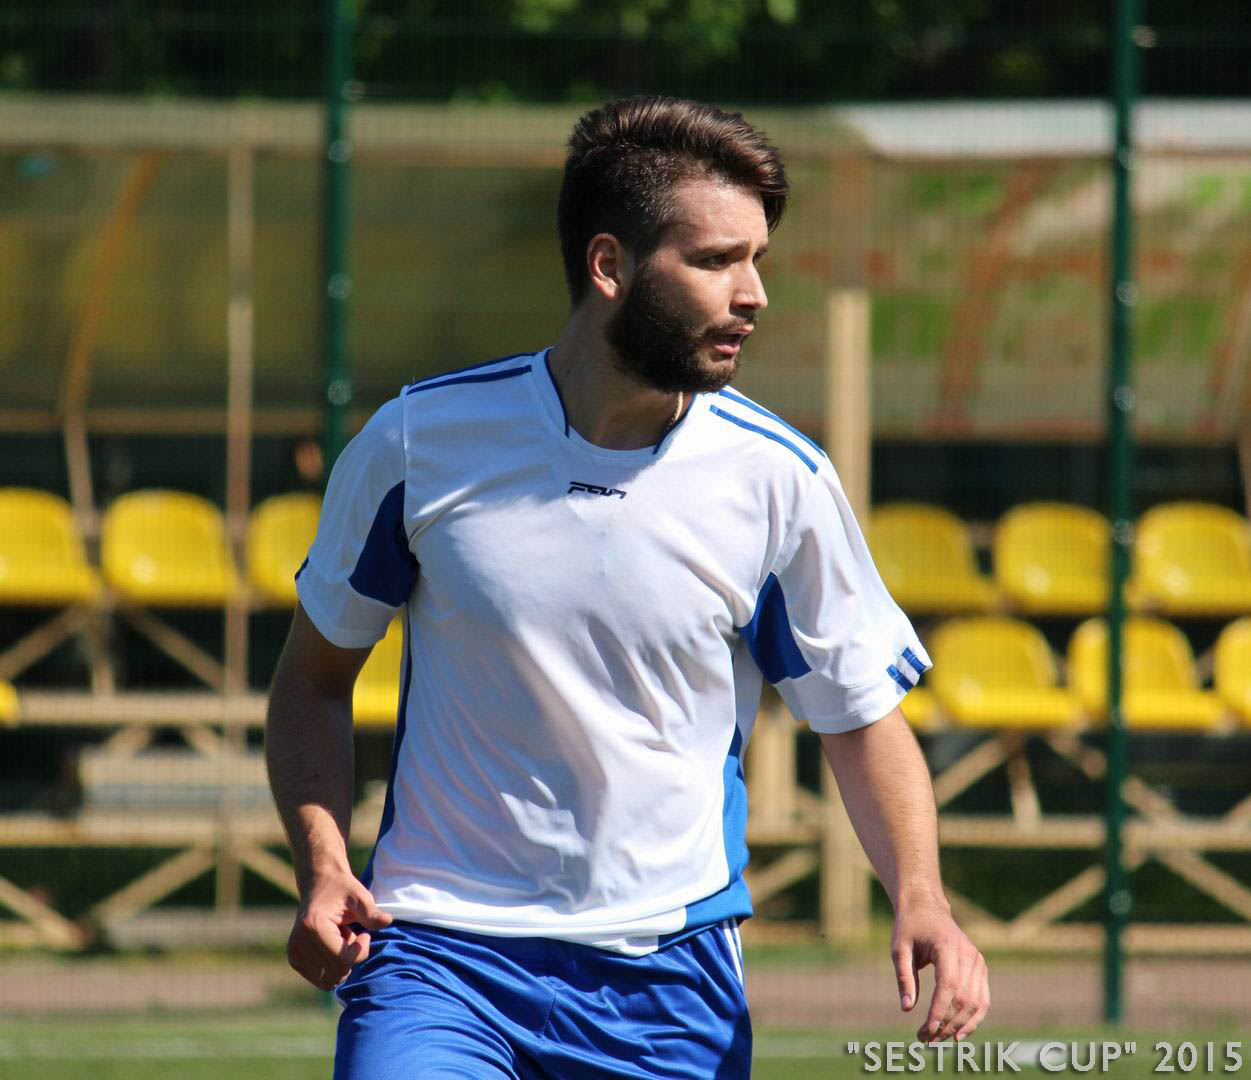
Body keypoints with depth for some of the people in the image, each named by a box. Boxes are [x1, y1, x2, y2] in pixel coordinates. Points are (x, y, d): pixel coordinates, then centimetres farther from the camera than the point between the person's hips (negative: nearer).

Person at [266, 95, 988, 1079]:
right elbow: (316, 675, 9)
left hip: (669, 977, 1)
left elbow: (864, 721, 7)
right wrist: (324, 870, -6)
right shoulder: (421, 440, -5)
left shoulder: (780, 480, -4)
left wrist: (920, 900, -11)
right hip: (437, 951, -1)